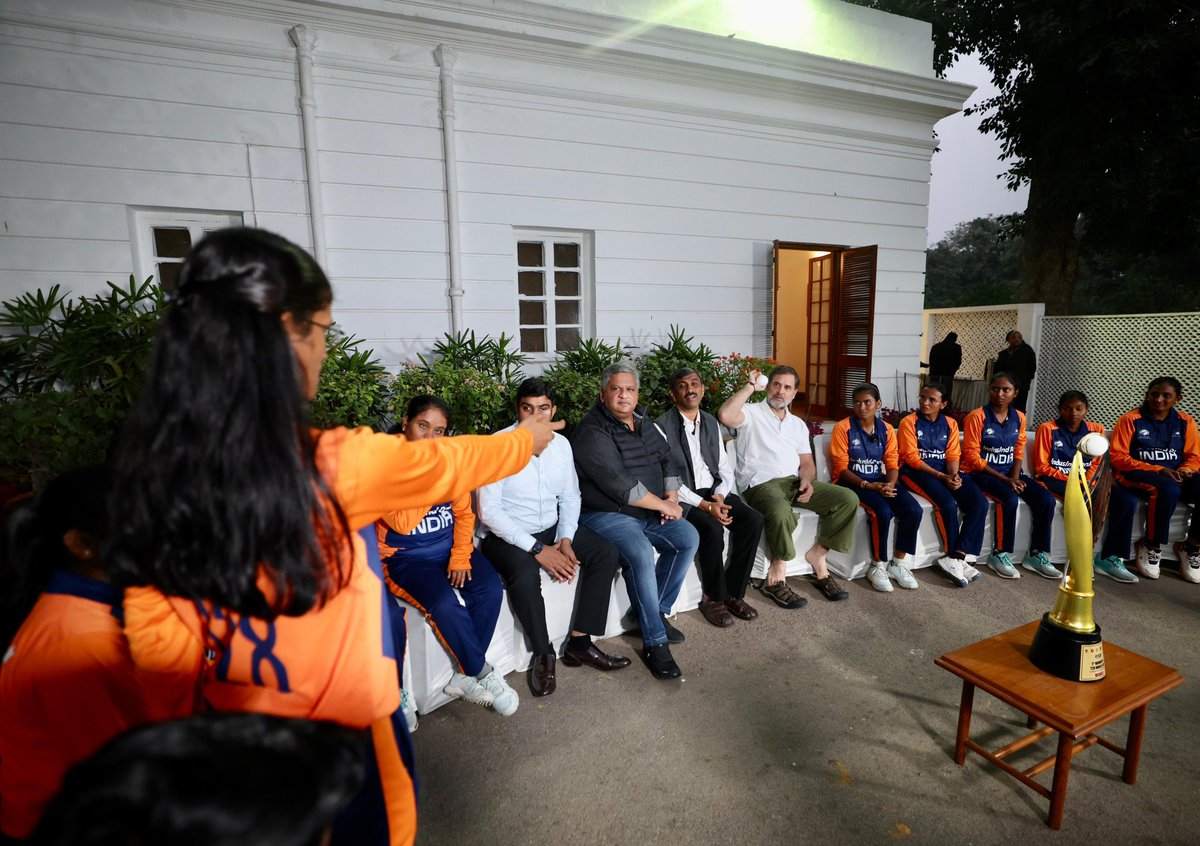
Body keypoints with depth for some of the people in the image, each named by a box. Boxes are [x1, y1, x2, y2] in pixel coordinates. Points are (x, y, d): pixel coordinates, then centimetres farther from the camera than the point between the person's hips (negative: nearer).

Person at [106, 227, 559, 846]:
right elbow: (453, 464, -9)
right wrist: (530, 437, 10)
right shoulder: (338, 465, -26)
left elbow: (156, 641, -6)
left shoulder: (155, 474, -13)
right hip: (343, 736, -4)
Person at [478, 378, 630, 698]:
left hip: (552, 528, 6)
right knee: (525, 575, -35)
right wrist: (537, 549, -23)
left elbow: (570, 496, 9)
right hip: (507, 535, -6)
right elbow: (488, 511, -20)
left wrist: (565, 539, -9)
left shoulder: (561, 444, 2)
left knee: (607, 554, -10)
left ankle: (579, 643, -2)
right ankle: (543, 654, -9)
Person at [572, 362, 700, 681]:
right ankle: (654, 643, -17)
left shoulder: (643, 423, 12)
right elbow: (620, 485, -23)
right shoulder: (592, 432, -16)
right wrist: (662, 504, -14)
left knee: (688, 538, -8)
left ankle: (654, 611, 6)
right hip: (605, 514, -8)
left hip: (648, 513, 8)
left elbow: (667, 459, 19)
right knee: (640, 553, -31)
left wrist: (671, 495, 1)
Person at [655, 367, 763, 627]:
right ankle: (714, 598, -8)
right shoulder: (662, 426, -9)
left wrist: (719, 497, -9)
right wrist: (705, 506, -21)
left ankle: (733, 593, -2)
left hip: (714, 493, 6)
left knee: (753, 520, -17)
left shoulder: (711, 423, 12)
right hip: (683, 497, -6)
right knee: (712, 528, -31)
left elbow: (725, 468, 12)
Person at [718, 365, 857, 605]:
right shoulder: (752, 413, 3)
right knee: (781, 512, -39)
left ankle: (817, 554, 2)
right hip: (761, 483, -6)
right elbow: (725, 416, -21)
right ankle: (776, 576, -17)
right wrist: (750, 386, -9)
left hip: (795, 481, 6)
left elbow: (807, 462, 18)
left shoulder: (798, 424, 22)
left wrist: (806, 480, -6)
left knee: (848, 499, -12)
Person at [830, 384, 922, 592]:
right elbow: (841, 468, -10)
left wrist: (890, 484, -17)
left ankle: (897, 562, 0)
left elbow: (892, 464, 5)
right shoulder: (843, 428, -6)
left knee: (913, 510, -19)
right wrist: (868, 485, -20)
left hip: (880, 481, 5)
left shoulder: (886, 429, 9)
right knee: (882, 511, -31)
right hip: (852, 482, -5)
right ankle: (877, 566, -11)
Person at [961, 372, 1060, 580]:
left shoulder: (1019, 418, 7)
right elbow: (972, 456, -13)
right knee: (1010, 499, -31)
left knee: (1046, 499, -14)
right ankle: (1000, 554, -15)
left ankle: (1037, 554, 1)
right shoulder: (977, 417, -10)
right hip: (981, 473, -6)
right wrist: (1003, 479, -16)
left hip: (1010, 473, 6)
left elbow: (1018, 453, 10)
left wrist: (1014, 478, -9)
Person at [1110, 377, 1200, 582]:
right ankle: (1151, 546, -16)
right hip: (1137, 475, -5)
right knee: (1169, 489, -37)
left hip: (1175, 476, 5)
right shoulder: (1130, 419, -1)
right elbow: (1118, 457, -7)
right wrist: (1157, 470, -16)